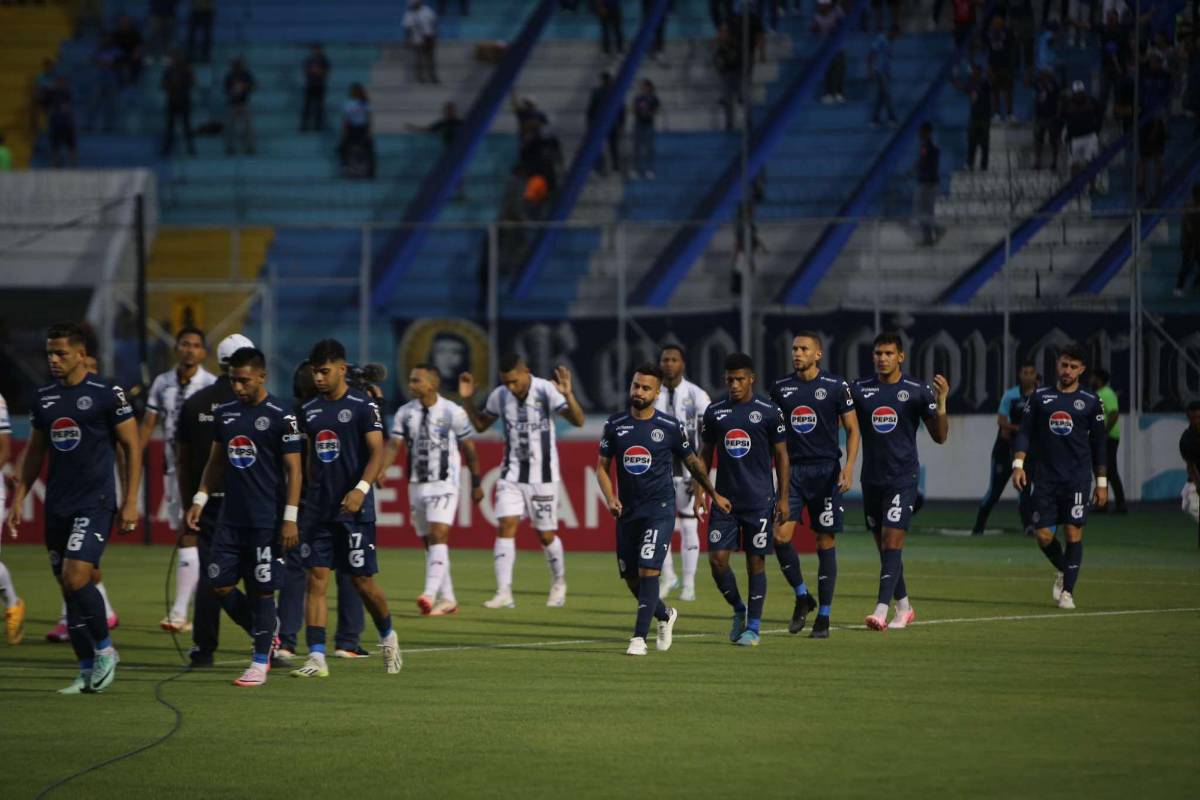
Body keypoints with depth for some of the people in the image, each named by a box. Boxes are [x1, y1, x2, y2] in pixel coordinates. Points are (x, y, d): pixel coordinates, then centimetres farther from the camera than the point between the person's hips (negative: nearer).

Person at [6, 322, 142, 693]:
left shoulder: (107, 394, -6)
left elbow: (132, 447, -4)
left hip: (95, 503, -6)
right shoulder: (45, 398, 11)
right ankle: (87, 672, 14)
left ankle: (105, 651, 0)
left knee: (76, 578, -19)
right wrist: (18, 500, 13)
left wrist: (130, 502, -8)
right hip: (57, 506, 6)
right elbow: (35, 452, 19)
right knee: (68, 587, 6)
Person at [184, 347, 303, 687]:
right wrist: (200, 498, 10)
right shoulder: (224, 413, 10)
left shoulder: (280, 415, -8)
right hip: (231, 517, 6)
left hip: (267, 520, -6)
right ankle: (265, 635, 22)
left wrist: (290, 518, -14)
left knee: (262, 591, -2)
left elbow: (293, 469, -9)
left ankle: (260, 663, 7)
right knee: (221, 585, 2)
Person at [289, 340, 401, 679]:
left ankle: (388, 637, 28)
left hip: (354, 508, -5)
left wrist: (361, 489, -24)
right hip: (319, 507, 5)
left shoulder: (363, 405, -6)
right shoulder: (309, 410, 11)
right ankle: (316, 658, -7)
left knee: (363, 581, 1)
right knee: (316, 579, -4)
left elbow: (377, 453, -12)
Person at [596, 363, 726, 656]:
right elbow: (602, 467, 9)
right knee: (630, 577, 8)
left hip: (660, 509, -4)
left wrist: (714, 495, 18)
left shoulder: (671, 427, -4)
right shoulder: (615, 425, 3)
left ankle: (639, 638, -14)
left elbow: (693, 463, 10)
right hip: (627, 510, 4)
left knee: (648, 571, -16)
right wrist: (610, 498, -7)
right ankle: (665, 616, 36)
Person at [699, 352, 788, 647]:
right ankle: (739, 610, 17)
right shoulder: (714, 412, 6)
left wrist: (783, 498, -2)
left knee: (756, 562, 0)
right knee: (717, 559, -6)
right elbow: (706, 455, 13)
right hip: (724, 499, 3)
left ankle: (753, 626, 9)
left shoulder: (769, 412, -2)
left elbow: (781, 455, 3)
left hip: (759, 500, -3)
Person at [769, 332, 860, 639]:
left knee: (826, 543, 0)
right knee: (780, 535, -12)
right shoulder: (781, 388, 8)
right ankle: (802, 597, 11)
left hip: (826, 472, -3)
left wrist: (849, 467, -12)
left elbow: (852, 430, 0)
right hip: (792, 471, 3)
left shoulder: (836, 386, -2)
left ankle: (823, 618, 6)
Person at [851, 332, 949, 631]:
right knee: (884, 546, 9)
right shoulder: (859, 390, 6)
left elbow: (940, 436, -1)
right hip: (872, 479, 4)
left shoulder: (918, 391, -2)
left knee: (892, 542, -13)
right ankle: (903, 607, 22)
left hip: (903, 479, -4)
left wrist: (941, 402, -16)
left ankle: (881, 610, -20)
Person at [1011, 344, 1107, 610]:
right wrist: (1018, 464, -9)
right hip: (1045, 477, 1)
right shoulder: (1040, 397, 8)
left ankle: (1067, 591, 2)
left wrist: (1102, 483, 6)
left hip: (1077, 478, -1)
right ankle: (1062, 570, 27)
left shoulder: (1090, 402, 5)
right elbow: (1025, 433, 5)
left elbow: (1098, 445, 8)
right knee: (1043, 535, -2)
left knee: (1073, 533, -6)